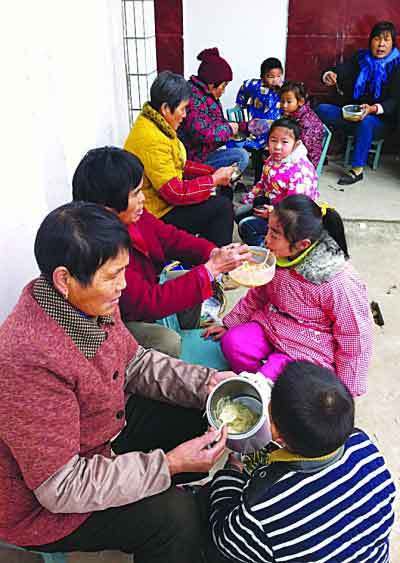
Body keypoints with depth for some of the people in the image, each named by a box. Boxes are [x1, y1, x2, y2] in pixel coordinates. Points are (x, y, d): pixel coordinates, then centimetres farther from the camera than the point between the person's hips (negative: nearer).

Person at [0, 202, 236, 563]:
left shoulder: (90, 301, -13)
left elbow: (135, 362, 3)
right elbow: (60, 488, -31)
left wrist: (205, 382, -10)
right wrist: (169, 464, -29)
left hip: (108, 427, 8)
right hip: (47, 505, -7)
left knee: (202, 420, 6)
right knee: (174, 515, -22)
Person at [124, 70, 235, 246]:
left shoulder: (155, 124, 4)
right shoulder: (151, 139, -27)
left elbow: (180, 164, 13)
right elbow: (175, 192, -27)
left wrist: (214, 172, 0)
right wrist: (214, 179, -15)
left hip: (166, 199, 10)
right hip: (159, 214, -10)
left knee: (223, 194, 15)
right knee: (222, 206, -10)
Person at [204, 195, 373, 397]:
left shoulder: (340, 284, -27)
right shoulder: (275, 256, -10)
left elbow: (354, 340, -15)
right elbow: (257, 294, 10)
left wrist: (343, 390, -6)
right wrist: (229, 323, 10)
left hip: (308, 349, -5)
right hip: (269, 326, 5)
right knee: (232, 342, -19)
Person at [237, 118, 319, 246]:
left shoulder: (300, 170, -30)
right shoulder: (272, 159, -3)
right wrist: (251, 195, 7)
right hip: (270, 203, 9)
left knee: (247, 226, -16)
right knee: (240, 214, 14)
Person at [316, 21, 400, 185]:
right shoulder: (360, 57, 7)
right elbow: (339, 70, -7)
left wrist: (373, 109, -33)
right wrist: (328, 75, -32)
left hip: (380, 120, -3)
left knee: (365, 122, -38)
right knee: (322, 109, -19)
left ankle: (357, 170, -28)